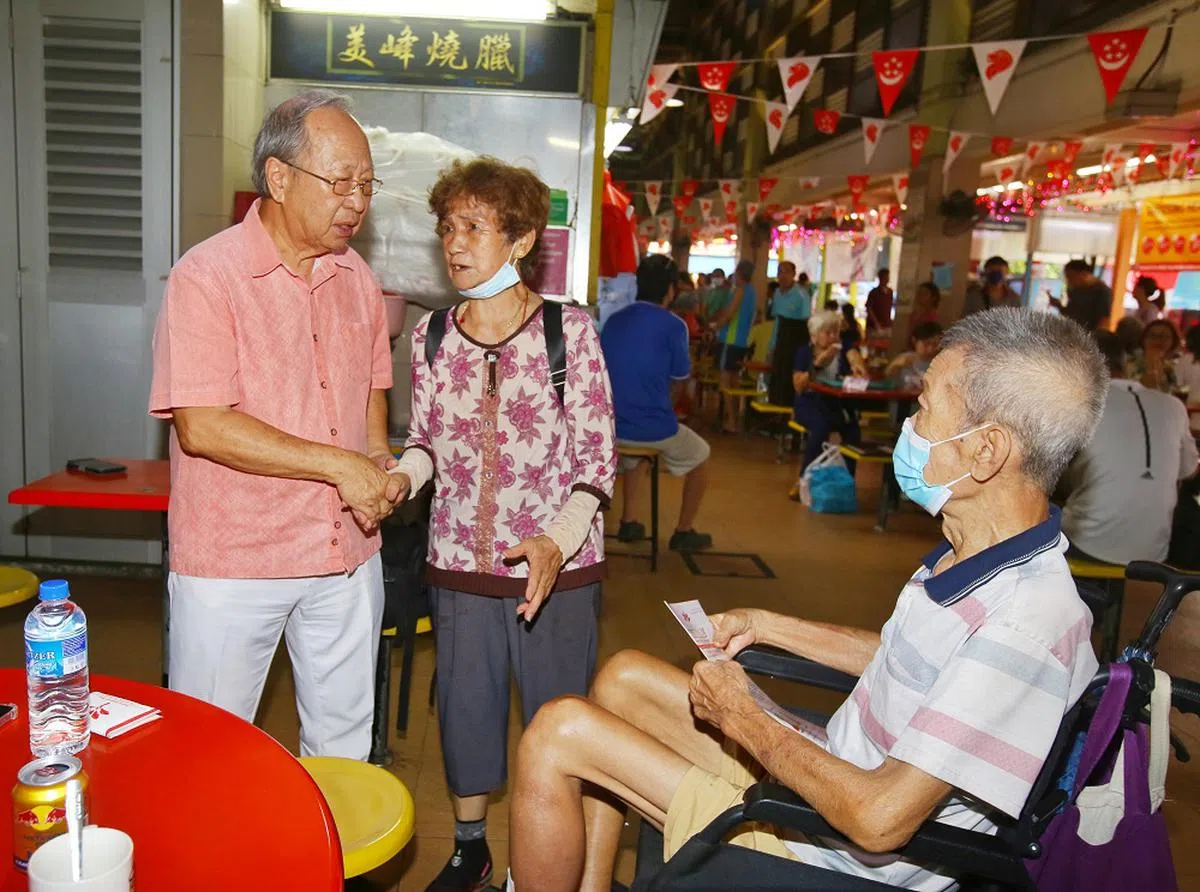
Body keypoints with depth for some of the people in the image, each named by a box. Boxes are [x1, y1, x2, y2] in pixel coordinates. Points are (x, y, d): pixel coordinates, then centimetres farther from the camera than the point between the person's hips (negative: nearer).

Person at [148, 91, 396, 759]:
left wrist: (379, 469, 1)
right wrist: (338, 465, -18)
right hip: (231, 560, -5)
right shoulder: (207, 276, -12)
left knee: (344, 742, 18)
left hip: (348, 553, 5)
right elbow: (201, 427, -19)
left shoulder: (357, 278, 7)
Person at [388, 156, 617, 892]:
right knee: (464, 704, 17)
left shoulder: (569, 330, -10)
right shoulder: (431, 334, 1)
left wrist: (557, 542, -22)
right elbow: (427, 437, 11)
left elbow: (598, 454, -9)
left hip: (557, 565, -3)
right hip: (460, 561, 3)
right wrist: (401, 477, -11)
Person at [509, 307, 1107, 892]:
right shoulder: (980, 554, -1)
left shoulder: (1028, 624, -31)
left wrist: (743, 719, -17)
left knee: (557, 732, -14)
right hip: (828, 770, 9)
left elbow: (879, 818, -30)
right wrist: (768, 626, 14)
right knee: (623, 676, 14)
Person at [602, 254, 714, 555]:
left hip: (612, 426, 5)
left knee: (635, 446, 39)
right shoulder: (672, 326, -10)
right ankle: (684, 531, 25)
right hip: (654, 427, -5)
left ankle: (629, 521, 34)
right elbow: (680, 379, 0)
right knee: (701, 454, 23)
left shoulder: (614, 321, 6)